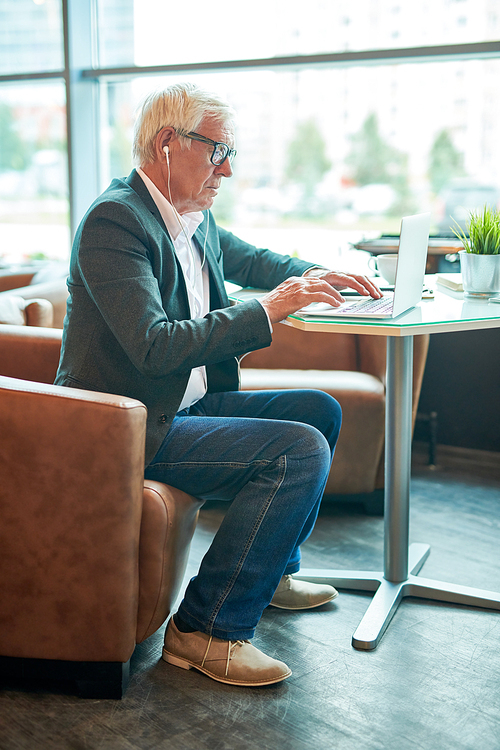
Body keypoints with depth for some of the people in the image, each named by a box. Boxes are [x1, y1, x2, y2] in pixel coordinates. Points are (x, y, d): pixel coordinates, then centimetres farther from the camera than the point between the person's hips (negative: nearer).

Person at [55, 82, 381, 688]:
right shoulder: (114, 220, -19)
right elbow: (155, 346, -29)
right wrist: (267, 310, -25)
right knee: (302, 449, -20)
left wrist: (316, 275, 8)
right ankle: (207, 628, -12)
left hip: (188, 405, 10)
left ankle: (271, 570, 27)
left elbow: (251, 260, 28)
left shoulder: (194, 219, 9)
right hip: (131, 429, -10)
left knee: (320, 410, 15)